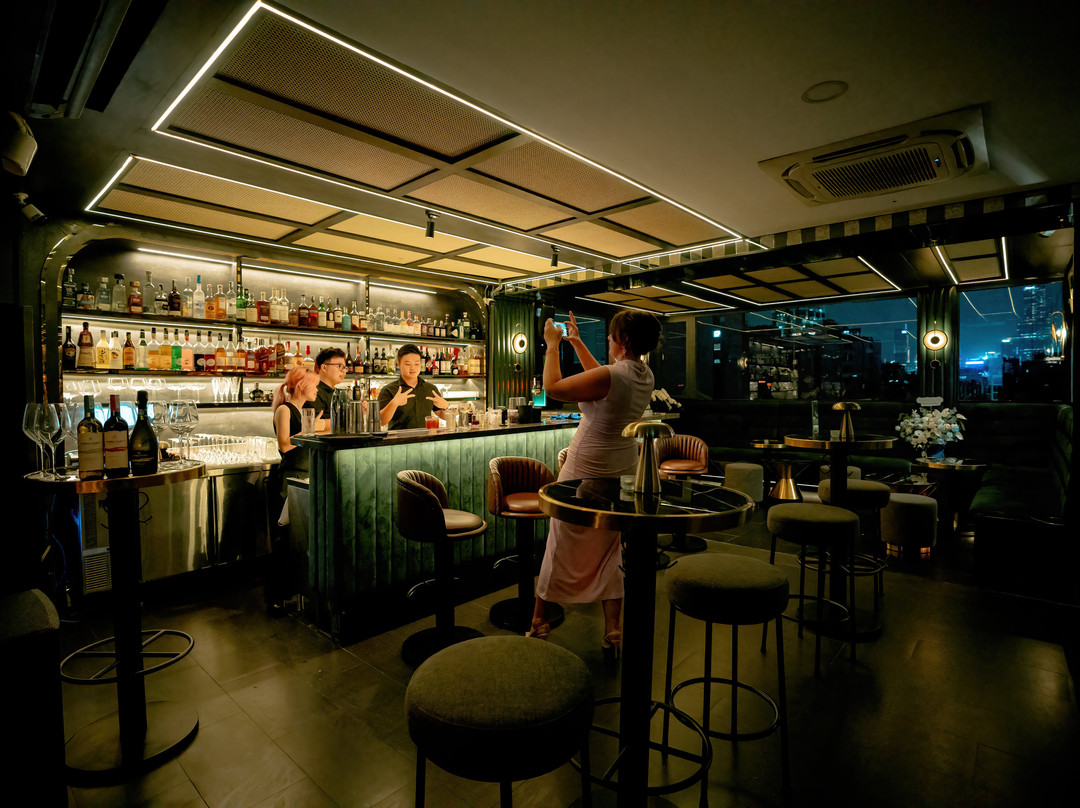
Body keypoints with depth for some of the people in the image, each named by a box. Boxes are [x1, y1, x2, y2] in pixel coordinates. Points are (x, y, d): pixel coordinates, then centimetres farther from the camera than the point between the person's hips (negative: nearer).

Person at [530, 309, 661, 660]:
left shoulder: (612, 376, -24)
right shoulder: (646, 375, 1)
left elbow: (553, 386, -21)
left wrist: (553, 344, -7)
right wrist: (577, 342, 20)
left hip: (585, 475, -7)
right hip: (622, 473, 7)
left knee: (562, 547, 9)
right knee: (610, 552, 17)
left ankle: (538, 622, 25)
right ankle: (613, 634, 23)